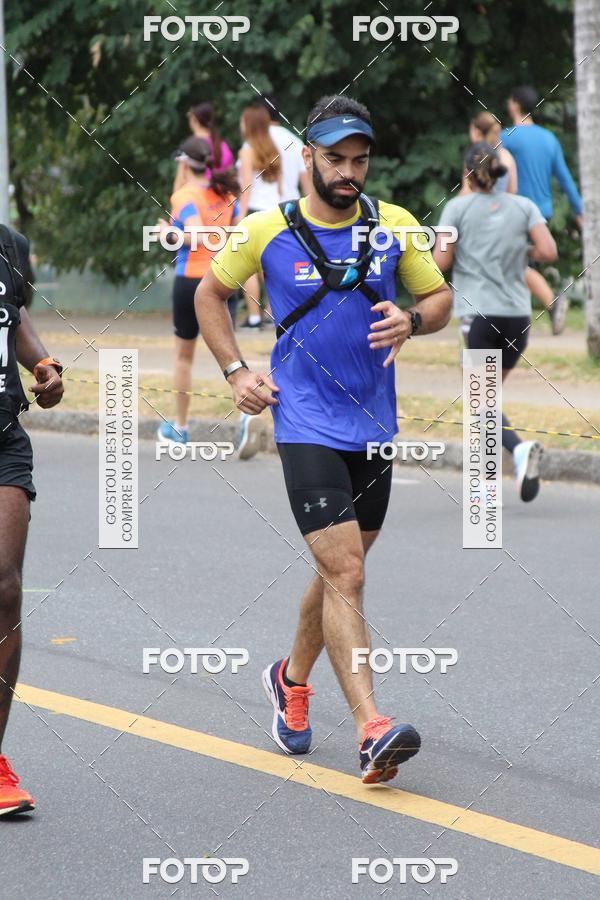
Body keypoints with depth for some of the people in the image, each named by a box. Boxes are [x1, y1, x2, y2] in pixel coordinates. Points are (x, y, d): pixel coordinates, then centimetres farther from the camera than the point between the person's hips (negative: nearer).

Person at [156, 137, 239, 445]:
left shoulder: (184, 197, -12)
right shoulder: (226, 193, 6)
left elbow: (198, 237, -24)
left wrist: (170, 233, -10)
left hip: (191, 279, -4)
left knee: (184, 355, 13)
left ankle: (179, 427, 25)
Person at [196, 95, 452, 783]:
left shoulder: (396, 225, 3)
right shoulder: (266, 230, -3)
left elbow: (440, 299, 12)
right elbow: (209, 293, 12)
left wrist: (410, 321, -11)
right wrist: (236, 373, 2)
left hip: (373, 428, 4)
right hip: (306, 426, -4)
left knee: (341, 570, 17)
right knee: (344, 572, -16)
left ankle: (292, 680, 42)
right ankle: (371, 732, -22)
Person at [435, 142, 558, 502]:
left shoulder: (458, 208, 1)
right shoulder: (524, 206, 8)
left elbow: (441, 262, -4)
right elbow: (549, 252, -4)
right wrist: (522, 252, 16)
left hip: (479, 314, -4)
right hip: (518, 315, 4)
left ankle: (519, 447, -32)